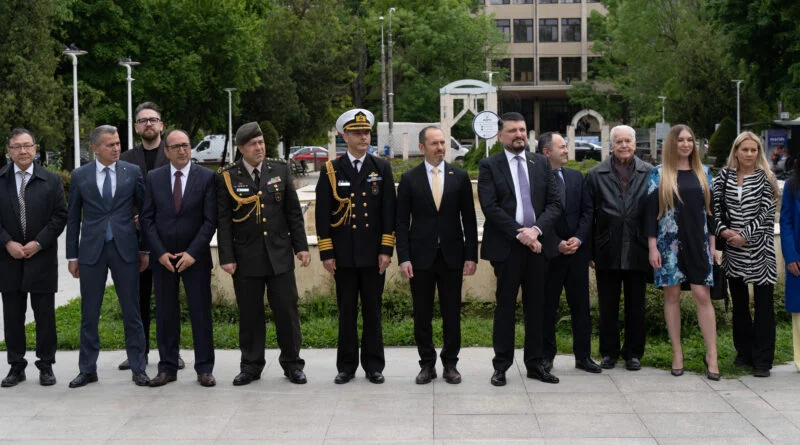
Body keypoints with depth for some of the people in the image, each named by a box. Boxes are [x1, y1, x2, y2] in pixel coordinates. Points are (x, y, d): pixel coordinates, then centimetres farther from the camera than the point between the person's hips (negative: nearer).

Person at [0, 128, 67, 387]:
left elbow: (60, 215, -1)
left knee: (45, 315, 3)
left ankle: (46, 366, 12)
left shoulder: (51, 180, 2)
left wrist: (38, 243, -10)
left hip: (42, 257, -1)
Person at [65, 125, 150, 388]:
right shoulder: (80, 176, 4)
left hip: (125, 249, 0)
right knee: (89, 313, 6)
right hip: (91, 250, 1)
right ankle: (87, 369, 16)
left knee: (131, 312, 4)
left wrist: (145, 249, 4)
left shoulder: (133, 172, 3)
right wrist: (72, 256, 5)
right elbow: (73, 218, 7)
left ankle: (138, 368, 12)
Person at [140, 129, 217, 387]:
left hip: (195, 257, -2)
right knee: (165, 314, 6)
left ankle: (204, 368, 9)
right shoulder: (153, 178, 5)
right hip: (162, 257, 2)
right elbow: (147, 219, 3)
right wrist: (160, 252, -7)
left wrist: (192, 253, -12)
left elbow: (210, 220, -5)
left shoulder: (206, 177, -1)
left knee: (201, 312, 2)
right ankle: (167, 368, 14)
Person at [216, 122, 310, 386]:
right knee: (250, 314, 5)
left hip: (280, 254, 1)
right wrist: (226, 257, -6)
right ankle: (251, 365, 17)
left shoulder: (280, 170, 5)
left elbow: (294, 212, 7)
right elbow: (223, 221, -2)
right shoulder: (227, 177, -2)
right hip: (246, 257, -1)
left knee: (287, 310, 4)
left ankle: (292, 364, 16)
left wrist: (301, 246, 2)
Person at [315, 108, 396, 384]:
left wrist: (386, 250, -4)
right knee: (346, 312, 6)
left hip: (374, 254, 0)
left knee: (372, 310, 6)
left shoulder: (382, 169, 5)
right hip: (343, 255, 0)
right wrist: (326, 253, -4)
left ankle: (373, 366, 14)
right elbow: (322, 215, 1)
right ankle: (346, 366, 14)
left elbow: (389, 212, 2)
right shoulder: (331, 171, 2)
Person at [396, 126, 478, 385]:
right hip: (421, 256, 0)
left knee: (452, 314, 5)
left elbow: (469, 219, 5)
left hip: (452, 256, 1)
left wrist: (471, 255, -2)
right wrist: (403, 258, -7)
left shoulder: (460, 177, 5)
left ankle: (450, 363, 16)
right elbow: (402, 222, 1)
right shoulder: (409, 179, 2)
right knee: (422, 314, 5)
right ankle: (427, 364, 16)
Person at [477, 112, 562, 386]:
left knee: (536, 306, 8)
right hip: (506, 247, -3)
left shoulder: (542, 163, 10)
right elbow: (490, 207, -10)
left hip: (537, 244, 3)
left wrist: (536, 229, -12)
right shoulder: (489, 166, 0)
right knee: (505, 306, 2)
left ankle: (536, 364, 16)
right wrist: (519, 234, -16)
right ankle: (501, 365, 10)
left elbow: (554, 202, 4)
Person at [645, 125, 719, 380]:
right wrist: (652, 247, -7)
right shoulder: (659, 174, 2)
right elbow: (651, 211, -1)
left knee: (702, 295, -4)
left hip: (698, 242, 2)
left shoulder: (703, 173, 10)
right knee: (672, 295, 3)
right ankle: (677, 354, 11)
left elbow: (710, 209, 13)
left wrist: (712, 243, 8)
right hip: (669, 243, -2)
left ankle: (711, 355, 0)